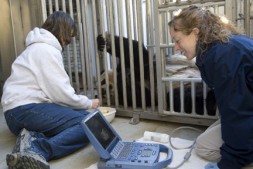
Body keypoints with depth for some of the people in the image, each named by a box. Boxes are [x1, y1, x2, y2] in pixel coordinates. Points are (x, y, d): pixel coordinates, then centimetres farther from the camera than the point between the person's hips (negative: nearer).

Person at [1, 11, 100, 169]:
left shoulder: (39, 46, 21)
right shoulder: (47, 50, -10)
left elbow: (53, 88, 19)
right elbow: (61, 93, -14)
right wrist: (89, 103, 2)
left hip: (18, 110, 11)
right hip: (25, 109, -11)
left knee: (81, 114, 3)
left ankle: (33, 137, -12)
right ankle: (39, 151, -33)